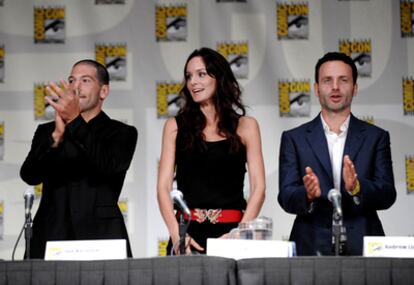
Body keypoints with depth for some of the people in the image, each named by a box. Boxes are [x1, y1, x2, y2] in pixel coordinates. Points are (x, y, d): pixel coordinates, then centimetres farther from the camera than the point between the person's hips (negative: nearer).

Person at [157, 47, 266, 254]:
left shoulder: (246, 126, 8)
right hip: (188, 232, 1)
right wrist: (176, 233, -13)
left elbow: (258, 188, 2)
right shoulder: (175, 126, 10)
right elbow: (163, 186, 3)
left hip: (230, 231, 0)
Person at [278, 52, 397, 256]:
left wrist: (357, 188, -17)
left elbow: (387, 196, 3)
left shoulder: (376, 137, 11)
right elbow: (286, 198, 2)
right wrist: (308, 194, -19)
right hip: (312, 248, 0)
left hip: (362, 247, 1)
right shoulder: (294, 139, 10)